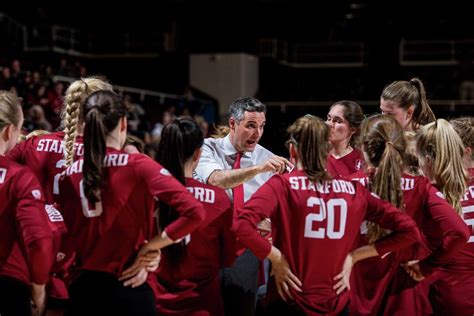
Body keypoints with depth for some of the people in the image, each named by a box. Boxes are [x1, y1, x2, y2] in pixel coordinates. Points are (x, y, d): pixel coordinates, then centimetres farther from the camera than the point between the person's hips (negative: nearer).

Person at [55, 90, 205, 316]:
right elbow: (194, 211, -17)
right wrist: (153, 244, -9)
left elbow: (71, 234, 2)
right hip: (128, 289, -3)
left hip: (83, 287, 3)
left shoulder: (69, 175, -1)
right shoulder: (138, 165, -10)